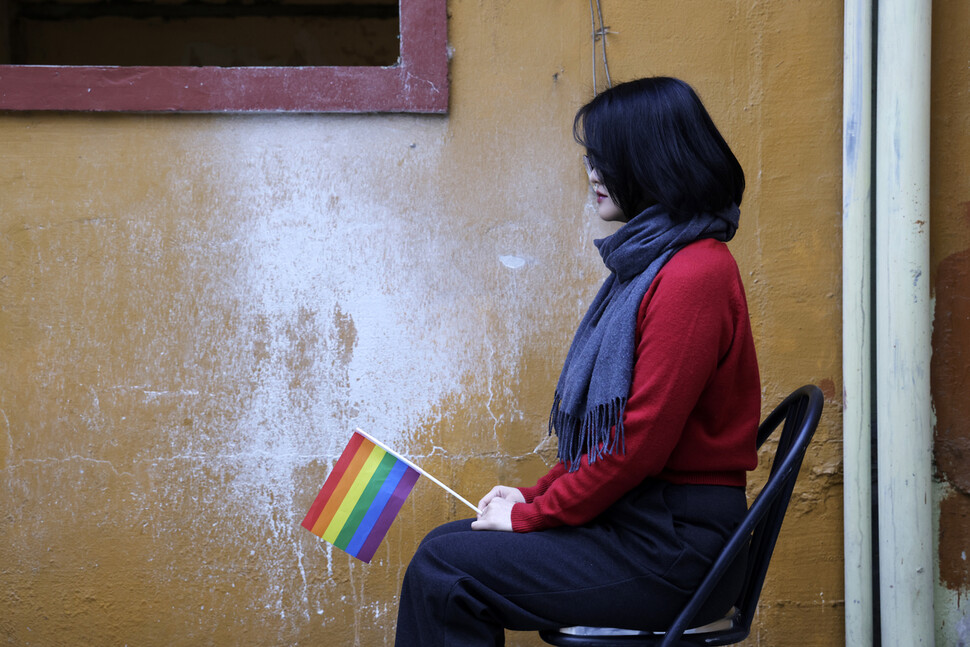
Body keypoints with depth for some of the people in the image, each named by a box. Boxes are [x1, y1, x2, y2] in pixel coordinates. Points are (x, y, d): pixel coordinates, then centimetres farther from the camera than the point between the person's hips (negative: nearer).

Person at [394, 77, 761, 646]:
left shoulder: (693, 275, -18)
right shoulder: (651, 262, 17)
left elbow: (643, 441, -21)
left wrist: (532, 515, -11)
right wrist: (537, 494, 9)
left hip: (674, 548, -10)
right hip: (636, 520, 10)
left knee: (443, 570, -12)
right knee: (451, 543, 9)